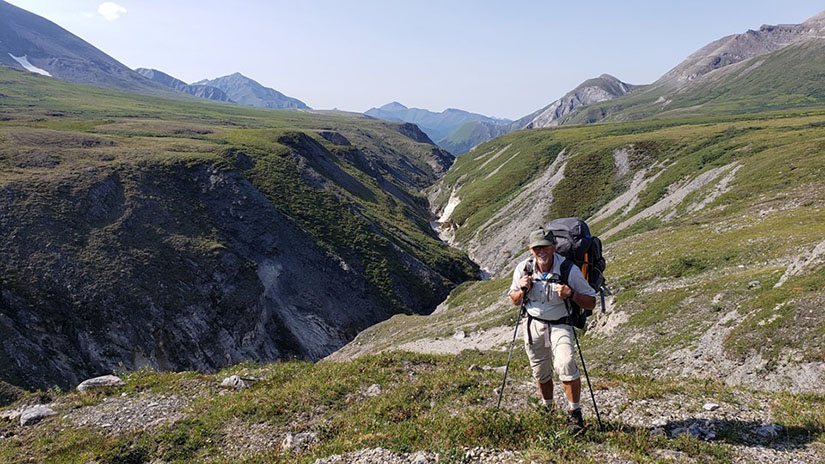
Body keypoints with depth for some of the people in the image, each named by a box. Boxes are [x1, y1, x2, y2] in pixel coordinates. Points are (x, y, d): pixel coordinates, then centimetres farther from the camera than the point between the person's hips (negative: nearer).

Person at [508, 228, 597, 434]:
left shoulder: (569, 269, -17)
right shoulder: (523, 268, -8)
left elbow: (591, 303, -11)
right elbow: (514, 300, 7)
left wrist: (571, 294, -30)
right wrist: (523, 289, -15)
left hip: (560, 324, -3)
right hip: (534, 325, 3)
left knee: (565, 364, -25)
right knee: (541, 373, 12)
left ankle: (575, 414, -8)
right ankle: (548, 410, 38)